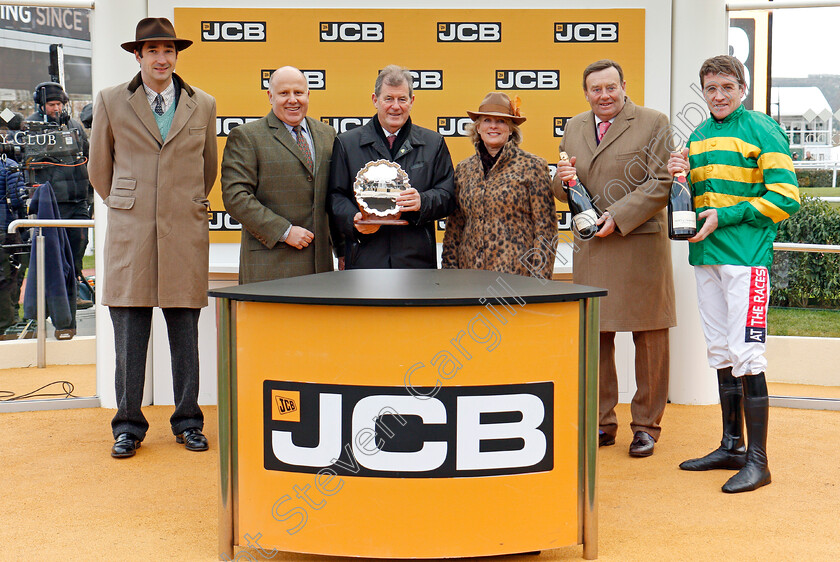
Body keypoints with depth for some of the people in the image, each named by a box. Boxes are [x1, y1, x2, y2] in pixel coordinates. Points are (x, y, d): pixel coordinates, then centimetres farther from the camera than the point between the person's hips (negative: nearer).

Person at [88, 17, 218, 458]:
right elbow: (99, 167, 16)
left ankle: (187, 422, 17)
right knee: (128, 334, 1)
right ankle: (128, 426, 12)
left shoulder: (203, 106, 9)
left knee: (186, 334, 6)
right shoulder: (111, 102, 6)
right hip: (129, 233, -1)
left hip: (186, 235, 1)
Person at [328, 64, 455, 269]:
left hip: (417, 260, 1)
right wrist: (353, 220, -14)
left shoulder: (433, 143, 12)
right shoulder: (346, 143, 10)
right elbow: (336, 195, 7)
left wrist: (423, 202, -14)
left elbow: (447, 195, 8)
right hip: (365, 259, -1)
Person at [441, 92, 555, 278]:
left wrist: (539, 278, -8)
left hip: (517, 273, -3)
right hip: (471, 272, 4)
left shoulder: (531, 166, 0)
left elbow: (545, 228, -3)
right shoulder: (464, 169, 11)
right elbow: (454, 228, 16)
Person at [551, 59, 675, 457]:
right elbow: (563, 192, 20)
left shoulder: (653, 123, 0)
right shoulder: (574, 129, 15)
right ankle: (601, 422, 19)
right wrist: (562, 180, -4)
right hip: (590, 247, 4)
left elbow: (660, 184, -6)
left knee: (649, 339, 2)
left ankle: (646, 425, 15)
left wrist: (618, 216, -16)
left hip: (641, 245, -4)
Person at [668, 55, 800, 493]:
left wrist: (724, 217, -15)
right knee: (720, 353, 12)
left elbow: (784, 198, -10)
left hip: (746, 256, -7)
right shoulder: (698, 137, 16)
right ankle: (732, 447, 23)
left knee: (745, 355, -9)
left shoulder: (762, 131, -4)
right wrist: (681, 179, 0)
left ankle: (757, 460, -3)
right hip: (705, 257, 7)